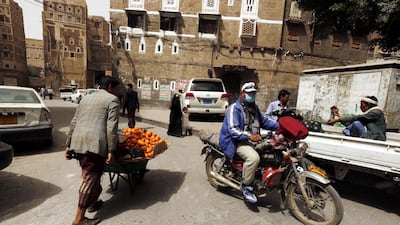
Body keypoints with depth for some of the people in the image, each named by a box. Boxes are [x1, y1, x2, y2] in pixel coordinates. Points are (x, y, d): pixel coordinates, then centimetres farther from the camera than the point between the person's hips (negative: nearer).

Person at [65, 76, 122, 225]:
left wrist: (68, 145, 23)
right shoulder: (112, 100, 0)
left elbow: (74, 123, 20)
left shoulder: (86, 98, 23)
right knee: (90, 178, 1)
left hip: (78, 142, 8)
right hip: (95, 143, -8)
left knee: (89, 175, 23)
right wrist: (111, 150, -11)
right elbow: (111, 126, -11)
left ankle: (91, 202, 38)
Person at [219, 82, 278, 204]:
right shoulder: (234, 108, -13)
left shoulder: (254, 108, 15)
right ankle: (246, 185, -9)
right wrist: (249, 136, -35)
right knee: (253, 157, -31)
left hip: (252, 140, 9)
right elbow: (233, 130, -22)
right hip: (236, 141, -9)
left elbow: (264, 121, 19)